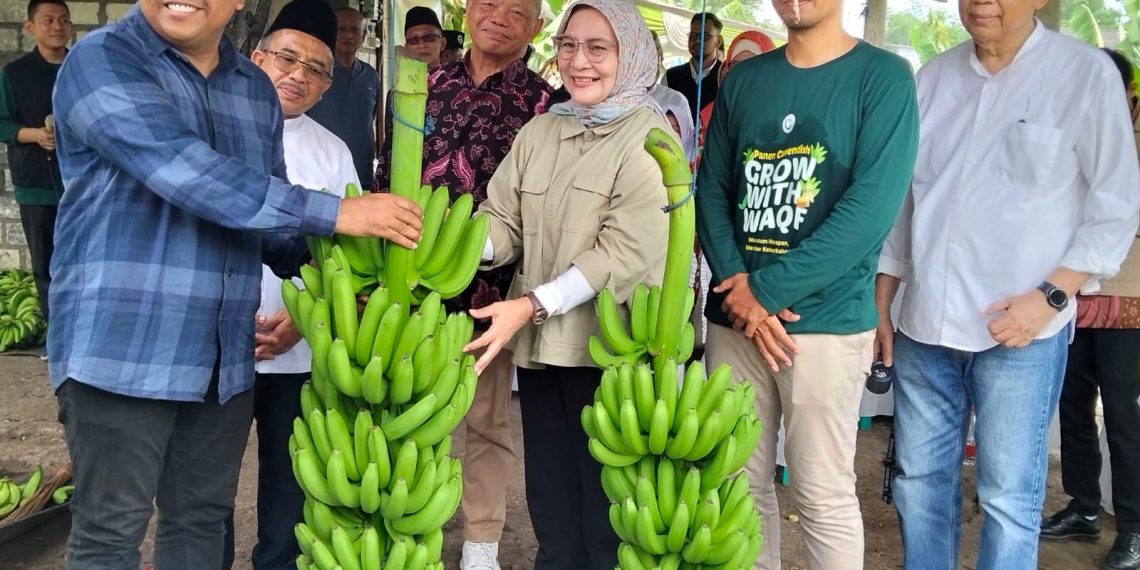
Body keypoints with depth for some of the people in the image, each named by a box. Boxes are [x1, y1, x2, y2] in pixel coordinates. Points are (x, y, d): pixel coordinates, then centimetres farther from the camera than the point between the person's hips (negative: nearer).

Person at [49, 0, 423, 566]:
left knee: (202, 519, 15)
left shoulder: (256, 90, 10)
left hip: (224, 355, 6)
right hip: (122, 346, -6)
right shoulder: (102, 59, -9)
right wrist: (335, 212, -23)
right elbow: (186, 170, -24)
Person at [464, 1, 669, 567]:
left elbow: (628, 251, -16)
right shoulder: (538, 131, 12)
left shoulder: (648, 135, -6)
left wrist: (532, 304, -22)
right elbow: (503, 220, 7)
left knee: (605, 505, 7)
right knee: (549, 502, 17)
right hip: (539, 344, 5)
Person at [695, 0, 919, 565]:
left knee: (824, 497, 4)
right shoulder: (742, 79, 12)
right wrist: (737, 287, -7)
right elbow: (710, 190, 9)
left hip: (825, 320, -4)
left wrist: (768, 289, -14)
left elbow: (873, 206, -13)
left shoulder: (883, 76, -3)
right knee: (741, 485, 11)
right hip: (733, 316, 4)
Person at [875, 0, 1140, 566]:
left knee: (1008, 498, 0)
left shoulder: (1087, 73, -3)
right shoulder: (933, 76, 9)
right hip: (923, 325, 4)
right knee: (919, 482, 11)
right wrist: (880, 305, 13)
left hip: (1019, 332, -4)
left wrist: (1050, 298, -13)